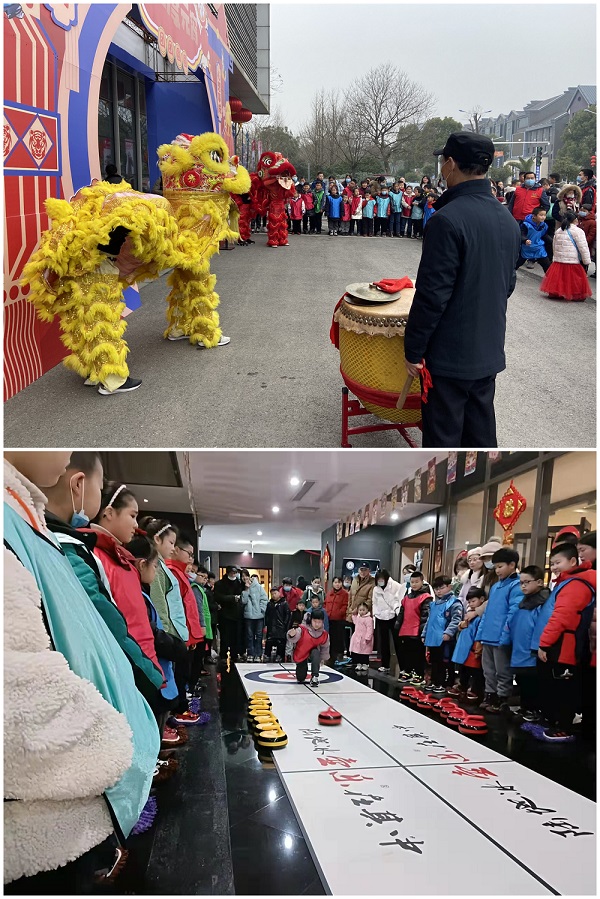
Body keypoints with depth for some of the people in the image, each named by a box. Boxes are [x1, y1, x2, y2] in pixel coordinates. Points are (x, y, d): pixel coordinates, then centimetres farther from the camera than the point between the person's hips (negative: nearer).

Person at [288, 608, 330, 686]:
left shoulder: (324, 634, -16)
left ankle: (314, 677, -26)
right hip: (301, 654, -1)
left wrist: (323, 658, 2)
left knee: (316, 653, -36)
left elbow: (325, 647, 2)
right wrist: (292, 636, -60)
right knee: (300, 679, 4)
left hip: (313, 651, 1)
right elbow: (294, 640, -40)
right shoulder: (302, 629, -27)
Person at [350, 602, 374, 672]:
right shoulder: (358, 618, 13)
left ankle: (365, 665, 9)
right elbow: (354, 621, 36)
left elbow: (369, 629, -21)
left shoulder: (368, 619, -16)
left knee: (364, 654, -1)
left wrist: (368, 637, -25)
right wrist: (354, 614, 25)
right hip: (357, 638, 9)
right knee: (356, 653, 11)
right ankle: (358, 664, 21)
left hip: (364, 640, -9)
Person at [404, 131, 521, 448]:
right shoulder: (508, 220, 6)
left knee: (443, 437, 4)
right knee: (481, 432, 17)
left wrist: (413, 350, -12)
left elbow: (432, 294, -21)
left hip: (451, 353, -8)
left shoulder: (447, 219, -19)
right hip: (489, 350, 8)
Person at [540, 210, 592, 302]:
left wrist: (555, 257, 29)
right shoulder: (577, 231, -9)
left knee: (558, 279, 13)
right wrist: (586, 261, -3)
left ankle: (554, 293, 19)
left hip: (558, 261, 6)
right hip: (573, 262, -6)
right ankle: (578, 296, 6)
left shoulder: (558, 231, 11)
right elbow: (583, 248, -9)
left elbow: (554, 246, 19)